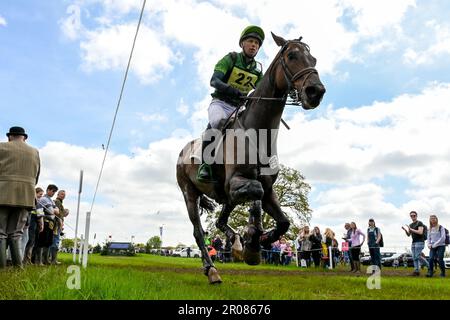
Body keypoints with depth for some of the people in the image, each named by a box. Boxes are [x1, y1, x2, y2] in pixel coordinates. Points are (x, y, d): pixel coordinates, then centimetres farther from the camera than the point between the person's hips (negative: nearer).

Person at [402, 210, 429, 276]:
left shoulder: (419, 223, -3)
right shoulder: (410, 225, 19)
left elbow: (420, 232, -16)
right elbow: (408, 235, 18)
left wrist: (411, 229, -16)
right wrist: (405, 230, 0)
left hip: (420, 242, -7)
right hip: (413, 243, 8)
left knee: (418, 256, -15)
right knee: (414, 258, 0)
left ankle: (429, 266, 0)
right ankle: (417, 271, -1)